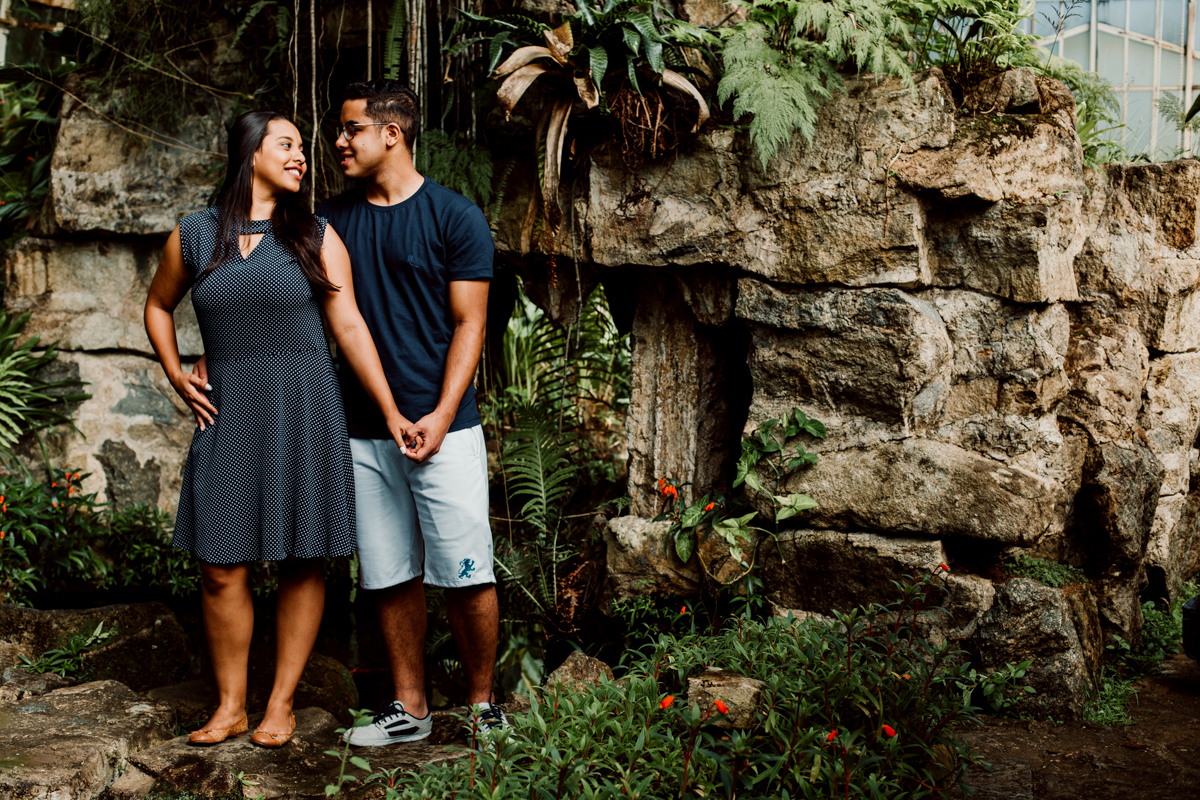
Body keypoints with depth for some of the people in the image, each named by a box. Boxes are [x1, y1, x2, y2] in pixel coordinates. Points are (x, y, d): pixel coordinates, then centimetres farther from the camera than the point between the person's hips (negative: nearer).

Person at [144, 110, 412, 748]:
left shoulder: (315, 237, 2)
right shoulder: (193, 235, 6)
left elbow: (348, 326, -2)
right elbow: (158, 307, 22)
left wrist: (391, 413, -8)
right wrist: (176, 378, 10)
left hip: (302, 413, -1)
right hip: (227, 415, 1)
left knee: (303, 563, 4)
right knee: (222, 568, 1)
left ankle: (281, 702, 17)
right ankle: (230, 705, 17)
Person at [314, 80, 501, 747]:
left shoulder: (455, 217, -2)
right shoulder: (331, 218, 10)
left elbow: (469, 325, -5)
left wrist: (441, 417, -15)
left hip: (442, 429, -4)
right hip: (365, 432, 4)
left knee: (467, 576, -2)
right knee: (392, 577, 9)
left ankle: (484, 704, 14)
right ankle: (410, 709, 21)